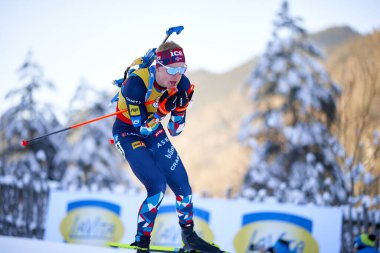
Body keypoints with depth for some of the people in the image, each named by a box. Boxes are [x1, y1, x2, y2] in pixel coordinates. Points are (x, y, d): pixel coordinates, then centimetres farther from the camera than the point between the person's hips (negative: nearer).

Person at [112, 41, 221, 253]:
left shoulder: (182, 85, -15)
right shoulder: (137, 83, -32)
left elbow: (175, 131, -9)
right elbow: (142, 128, -29)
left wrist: (181, 107, -26)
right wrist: (164, 108, -40)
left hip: (153, 132, 6)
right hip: (128, 132, -6)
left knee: (182, 183, 3)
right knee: (158, 185, -21)